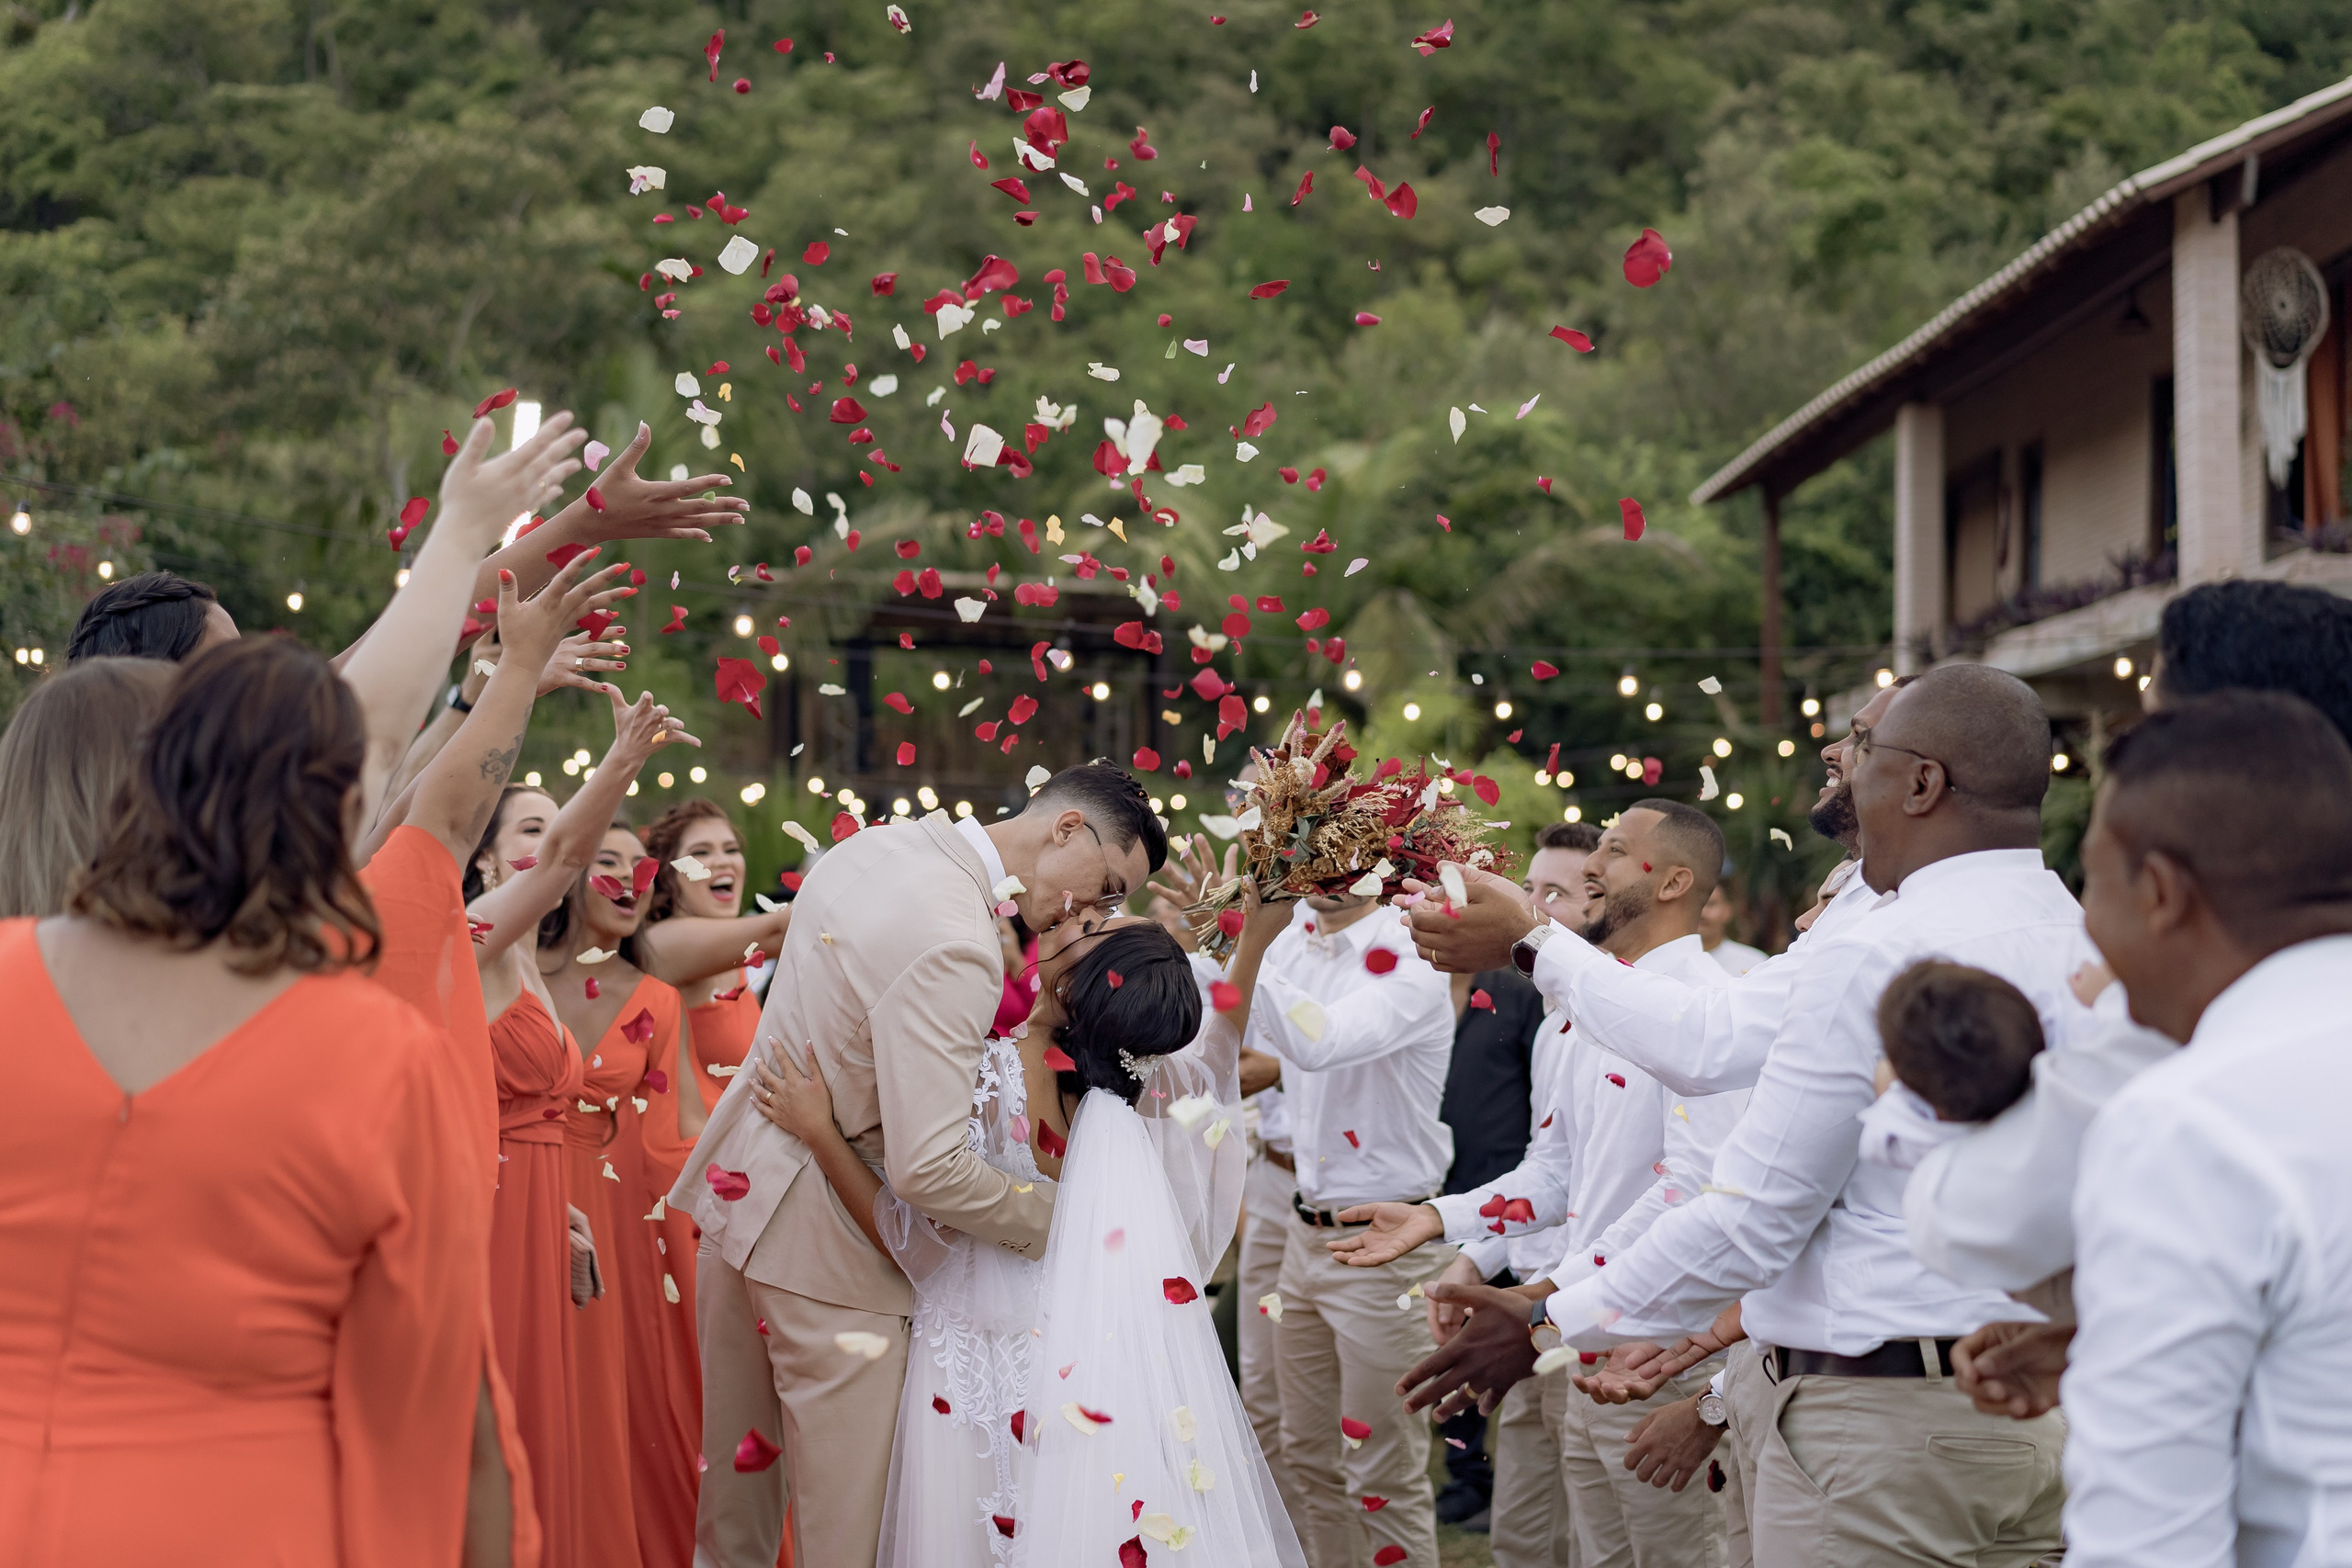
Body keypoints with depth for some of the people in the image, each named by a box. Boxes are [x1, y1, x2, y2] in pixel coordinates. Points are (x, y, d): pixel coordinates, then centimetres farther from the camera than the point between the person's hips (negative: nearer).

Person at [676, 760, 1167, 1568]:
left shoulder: (871, 843, 3)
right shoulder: (956, 948, -27)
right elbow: (926, 1168, -31)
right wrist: (1049, 1217, -18)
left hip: (739, 1182, 9)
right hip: (819, 1229, -9)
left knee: (736, 1469, 22)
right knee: (852, 1502, 1)